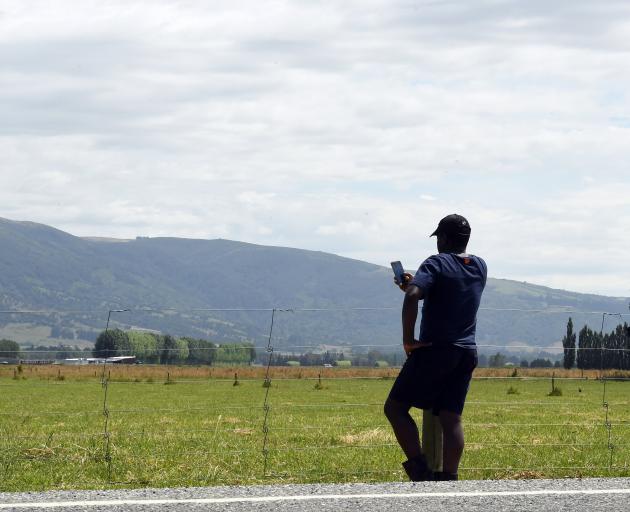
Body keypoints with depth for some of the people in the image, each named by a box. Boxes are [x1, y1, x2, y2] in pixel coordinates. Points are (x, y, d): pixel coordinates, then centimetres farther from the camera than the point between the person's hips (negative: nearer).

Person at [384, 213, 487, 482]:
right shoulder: (480, 267, 11)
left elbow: (413, 296, -26)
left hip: (434, 350, -6)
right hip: (467, 352, 6)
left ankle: (419, 469, -9)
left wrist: (408, 339, -18)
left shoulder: (437, 264, -9)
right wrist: (413, 285, 26)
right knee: (451, 418, 4)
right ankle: (449, 478, -3)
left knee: (395, 407, 2)